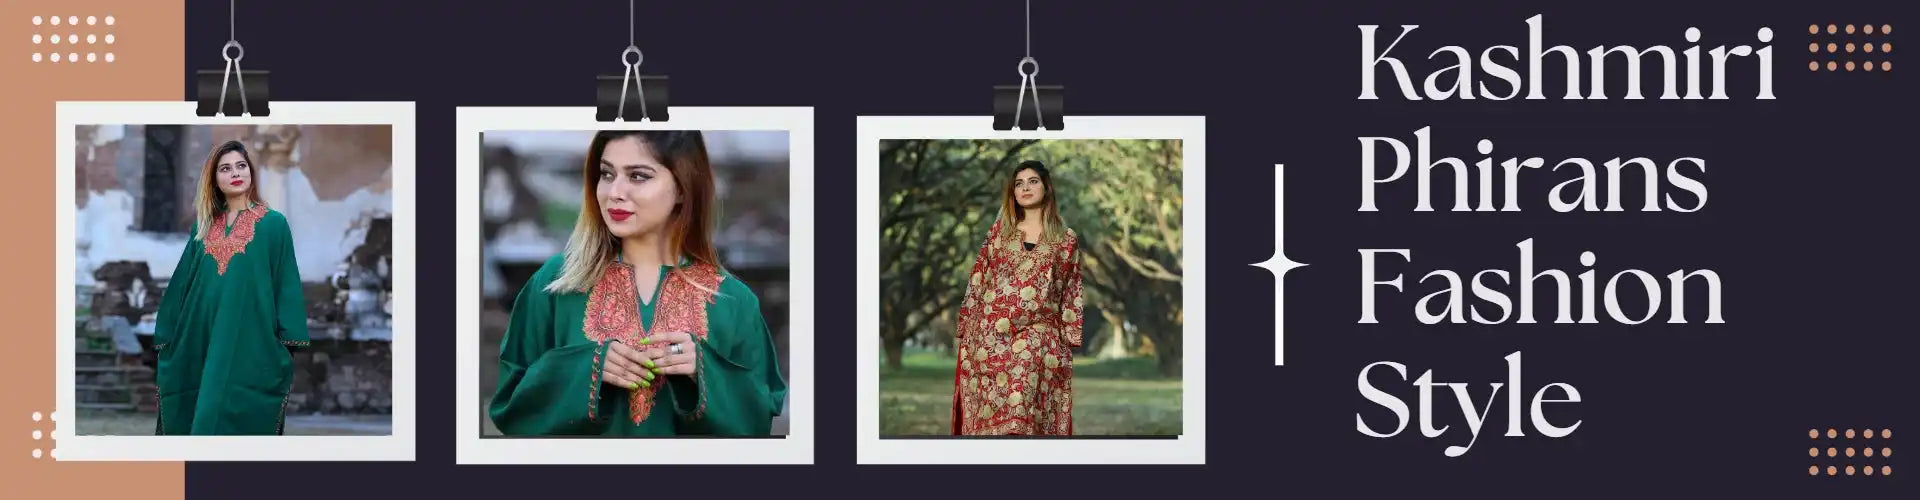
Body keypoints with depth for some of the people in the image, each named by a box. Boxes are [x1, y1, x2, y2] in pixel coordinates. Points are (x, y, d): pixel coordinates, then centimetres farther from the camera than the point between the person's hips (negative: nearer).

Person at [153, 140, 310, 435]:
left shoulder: (274, 224, 3)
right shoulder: (204, 228, 15)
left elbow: (287, 285, -2)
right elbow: (182, 286, 15)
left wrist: (287, 349, -10)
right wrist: (165, 342, 10)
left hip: (250, 349, -4)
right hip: (202, 347, 4)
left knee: (242, 422, -6)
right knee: (203, 420, 3)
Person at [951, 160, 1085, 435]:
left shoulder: (1066, 238, 7)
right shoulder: (1000, 228, 12)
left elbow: (1072, 292, 7)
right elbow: (978, 278, 11)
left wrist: (1070, 341, 1)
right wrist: (963, 327, 6)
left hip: (1038, 337, -2)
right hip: (989, 333, 2)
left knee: (1027, 416, -7)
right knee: (990, 410, -1)